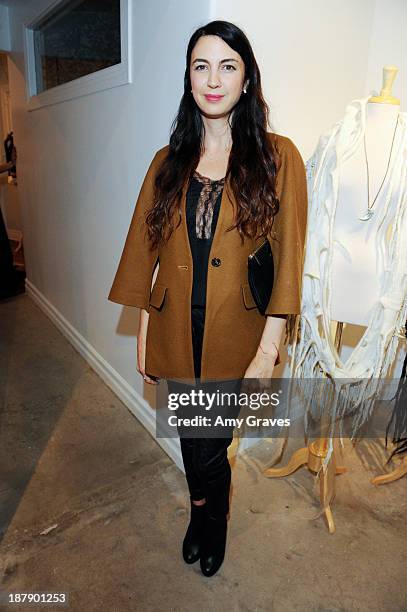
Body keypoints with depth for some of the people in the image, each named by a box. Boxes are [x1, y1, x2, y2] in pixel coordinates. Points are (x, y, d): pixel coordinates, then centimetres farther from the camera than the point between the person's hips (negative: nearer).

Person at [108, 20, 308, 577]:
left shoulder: (277, 157, -6)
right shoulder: (169, 161, 4)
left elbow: (288, 258, -9)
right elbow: (145, 251, 4)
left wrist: (268, 350, -13)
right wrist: (144, 334, 3)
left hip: (234, 334, -3)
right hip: (175, 332, 3)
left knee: (209, 446, 9)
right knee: (191, 437, 19)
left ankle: (212, 520, 46)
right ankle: (203, 511, 52)